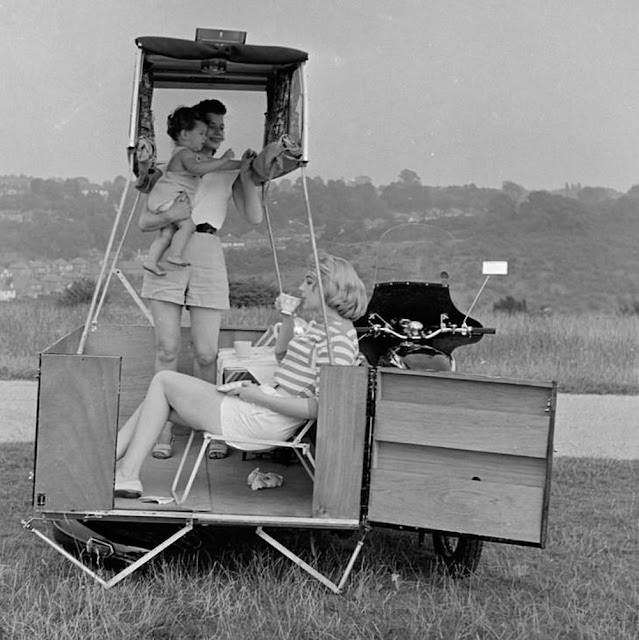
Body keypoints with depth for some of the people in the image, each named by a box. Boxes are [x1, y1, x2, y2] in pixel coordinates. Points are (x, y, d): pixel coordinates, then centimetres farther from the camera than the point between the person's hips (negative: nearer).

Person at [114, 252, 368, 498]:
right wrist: (288, 318, 12)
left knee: (163, 381, 1)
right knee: (160, 402, 14)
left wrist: (258, 396, -20)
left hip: (259, 422, -10)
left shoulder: (336, 338, -18)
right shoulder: (321, 327, 12)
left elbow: (319, 407, -26)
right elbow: (282, 356, 29)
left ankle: (128, 475, 5)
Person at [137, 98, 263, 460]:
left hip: (208, 257, 1)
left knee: (206, 353, -4)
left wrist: (246, 175, 0)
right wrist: (169, 215, -10)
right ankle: (165, 429, 1)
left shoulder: (228, 172, 19)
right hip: (168, 254, -1)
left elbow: (255, 217, 8)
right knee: (167, 347, -5)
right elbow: (144, 222, 11)